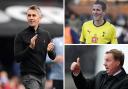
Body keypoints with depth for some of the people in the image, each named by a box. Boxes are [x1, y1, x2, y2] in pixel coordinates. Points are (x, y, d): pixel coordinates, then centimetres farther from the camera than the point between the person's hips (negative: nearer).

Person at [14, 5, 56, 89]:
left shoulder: (45, 34, 8)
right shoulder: (21, 36, -5)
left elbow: (53, 57, 11)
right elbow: (17, 58, -10)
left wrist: (50, 50, -11)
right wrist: (30, 47, -23)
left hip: (42, 75, 5)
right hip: (29, 75, -5)